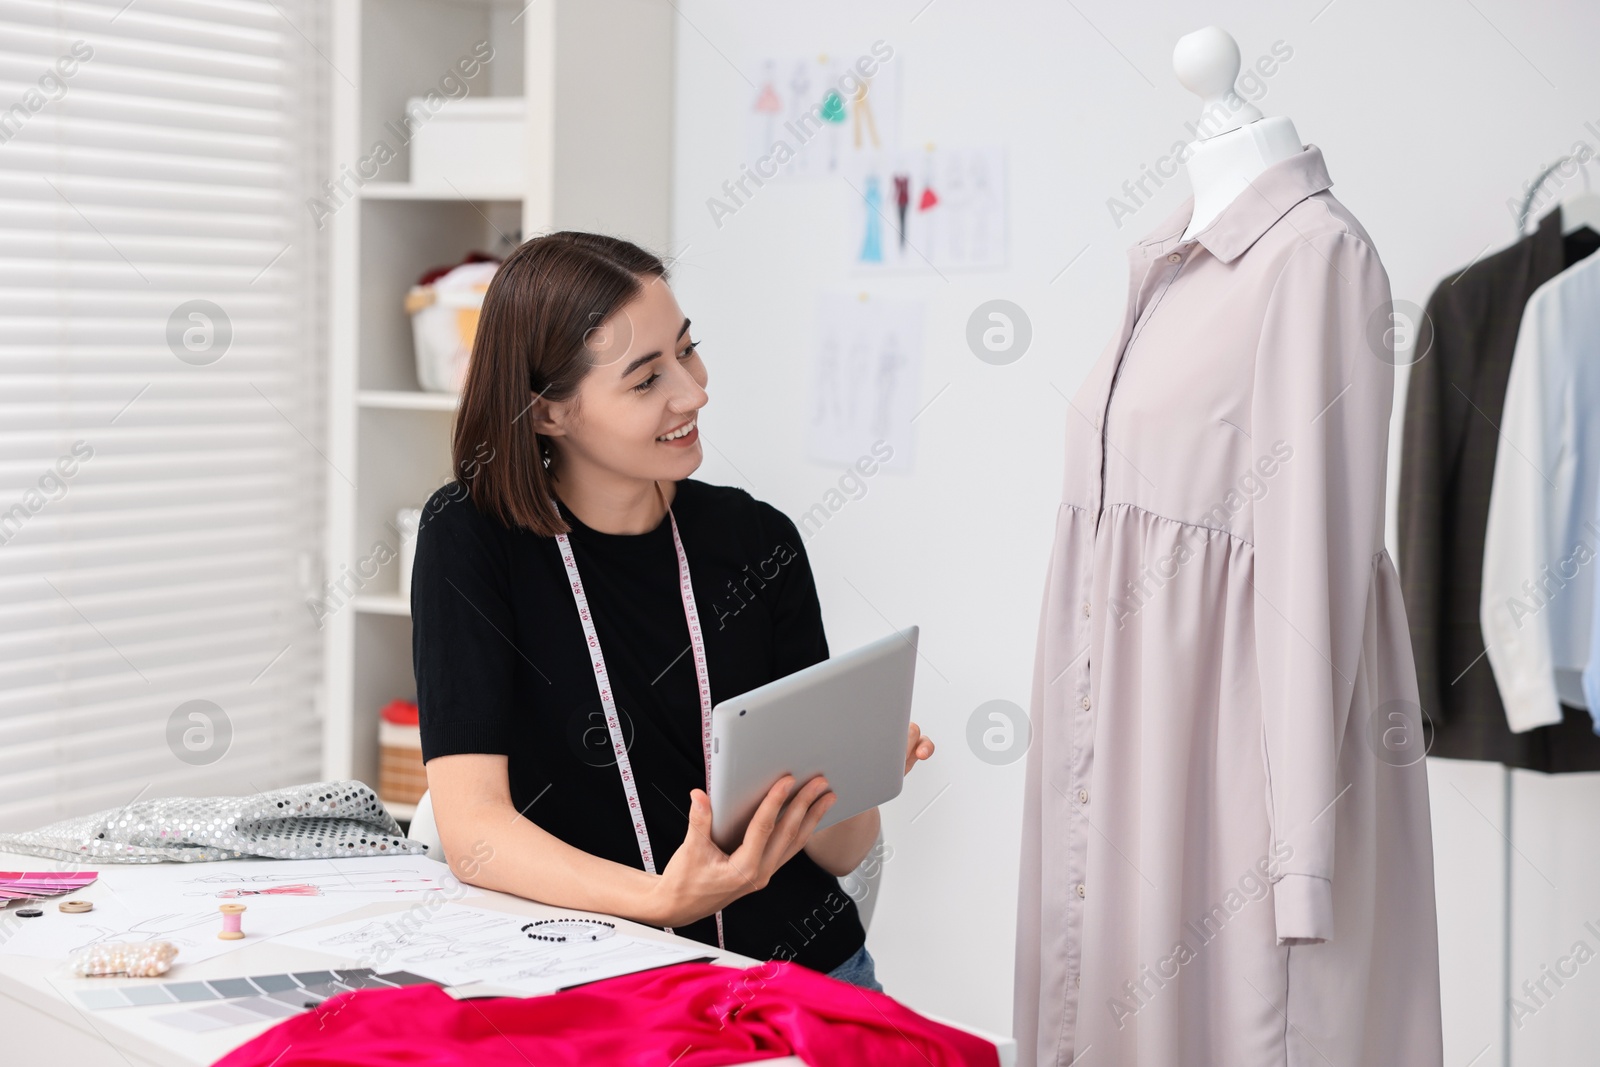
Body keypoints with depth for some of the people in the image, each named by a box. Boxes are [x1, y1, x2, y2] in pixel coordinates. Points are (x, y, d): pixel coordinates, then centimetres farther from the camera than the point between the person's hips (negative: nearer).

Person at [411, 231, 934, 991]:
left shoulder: (756, 542, 4)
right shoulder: (471, 537, -5)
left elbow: (835, 851, 6)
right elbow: (471, 827, -12)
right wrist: (662, 899, -27)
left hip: (802, 967, 1)